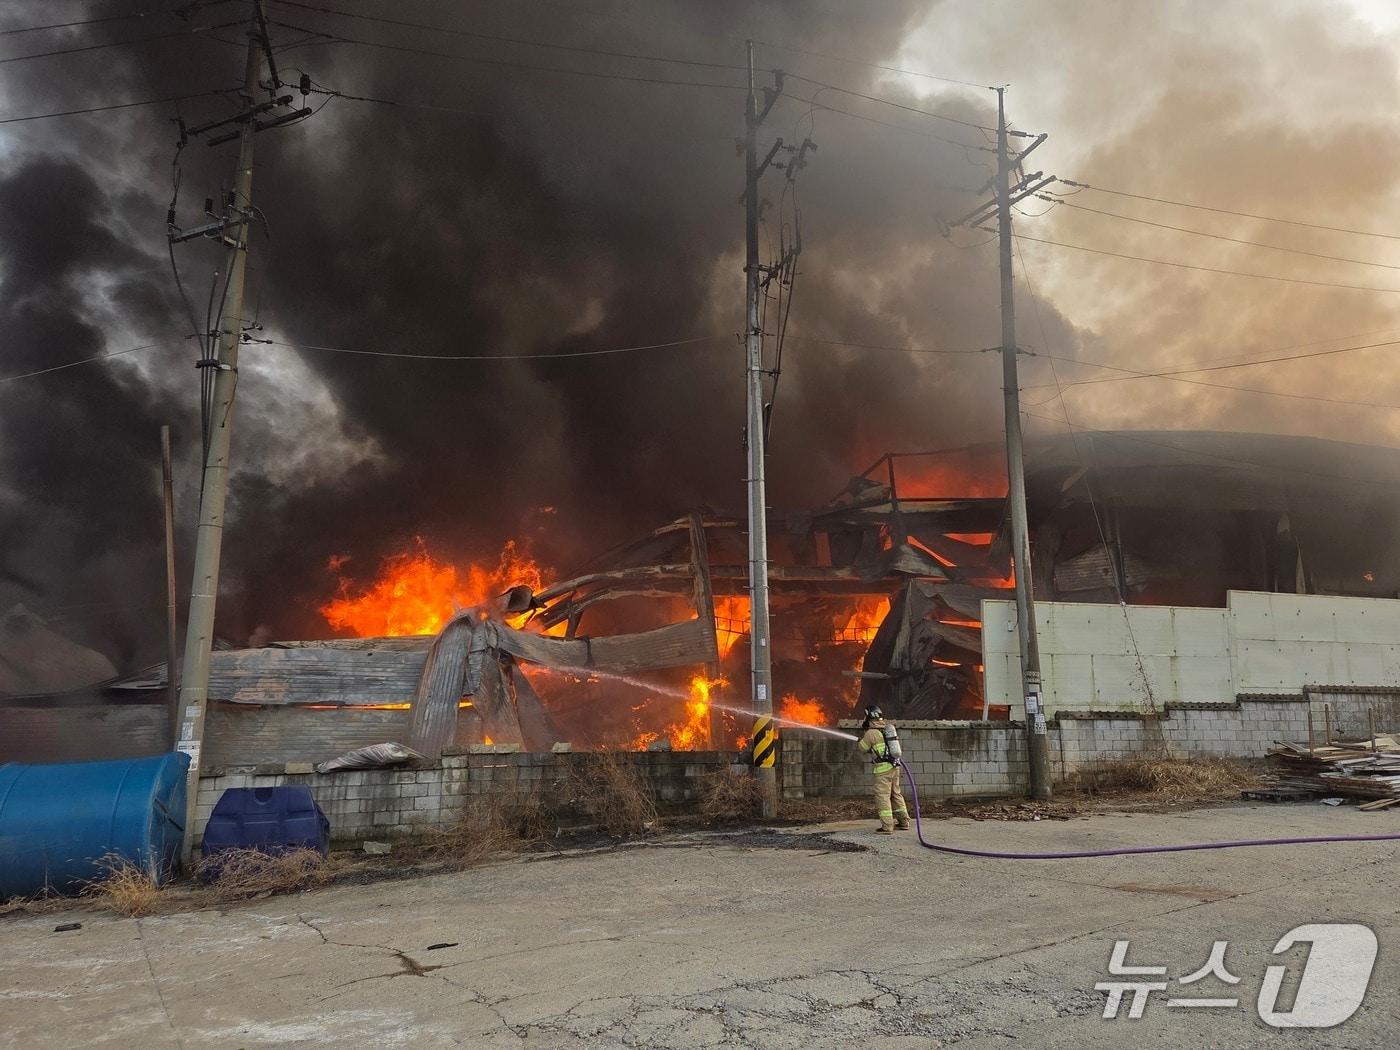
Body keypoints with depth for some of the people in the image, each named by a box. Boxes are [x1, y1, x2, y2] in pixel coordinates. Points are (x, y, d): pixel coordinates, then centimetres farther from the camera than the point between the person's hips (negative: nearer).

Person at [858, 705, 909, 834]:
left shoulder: (871, 733, -11)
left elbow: (862, 747, 2)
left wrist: (862, 736, 20)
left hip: (883, 769, -8)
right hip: (894, 766, 8)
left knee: (882, 796, -4)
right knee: (896, 794, 17)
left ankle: (887, 826, -7)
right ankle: (904, 822, 22)